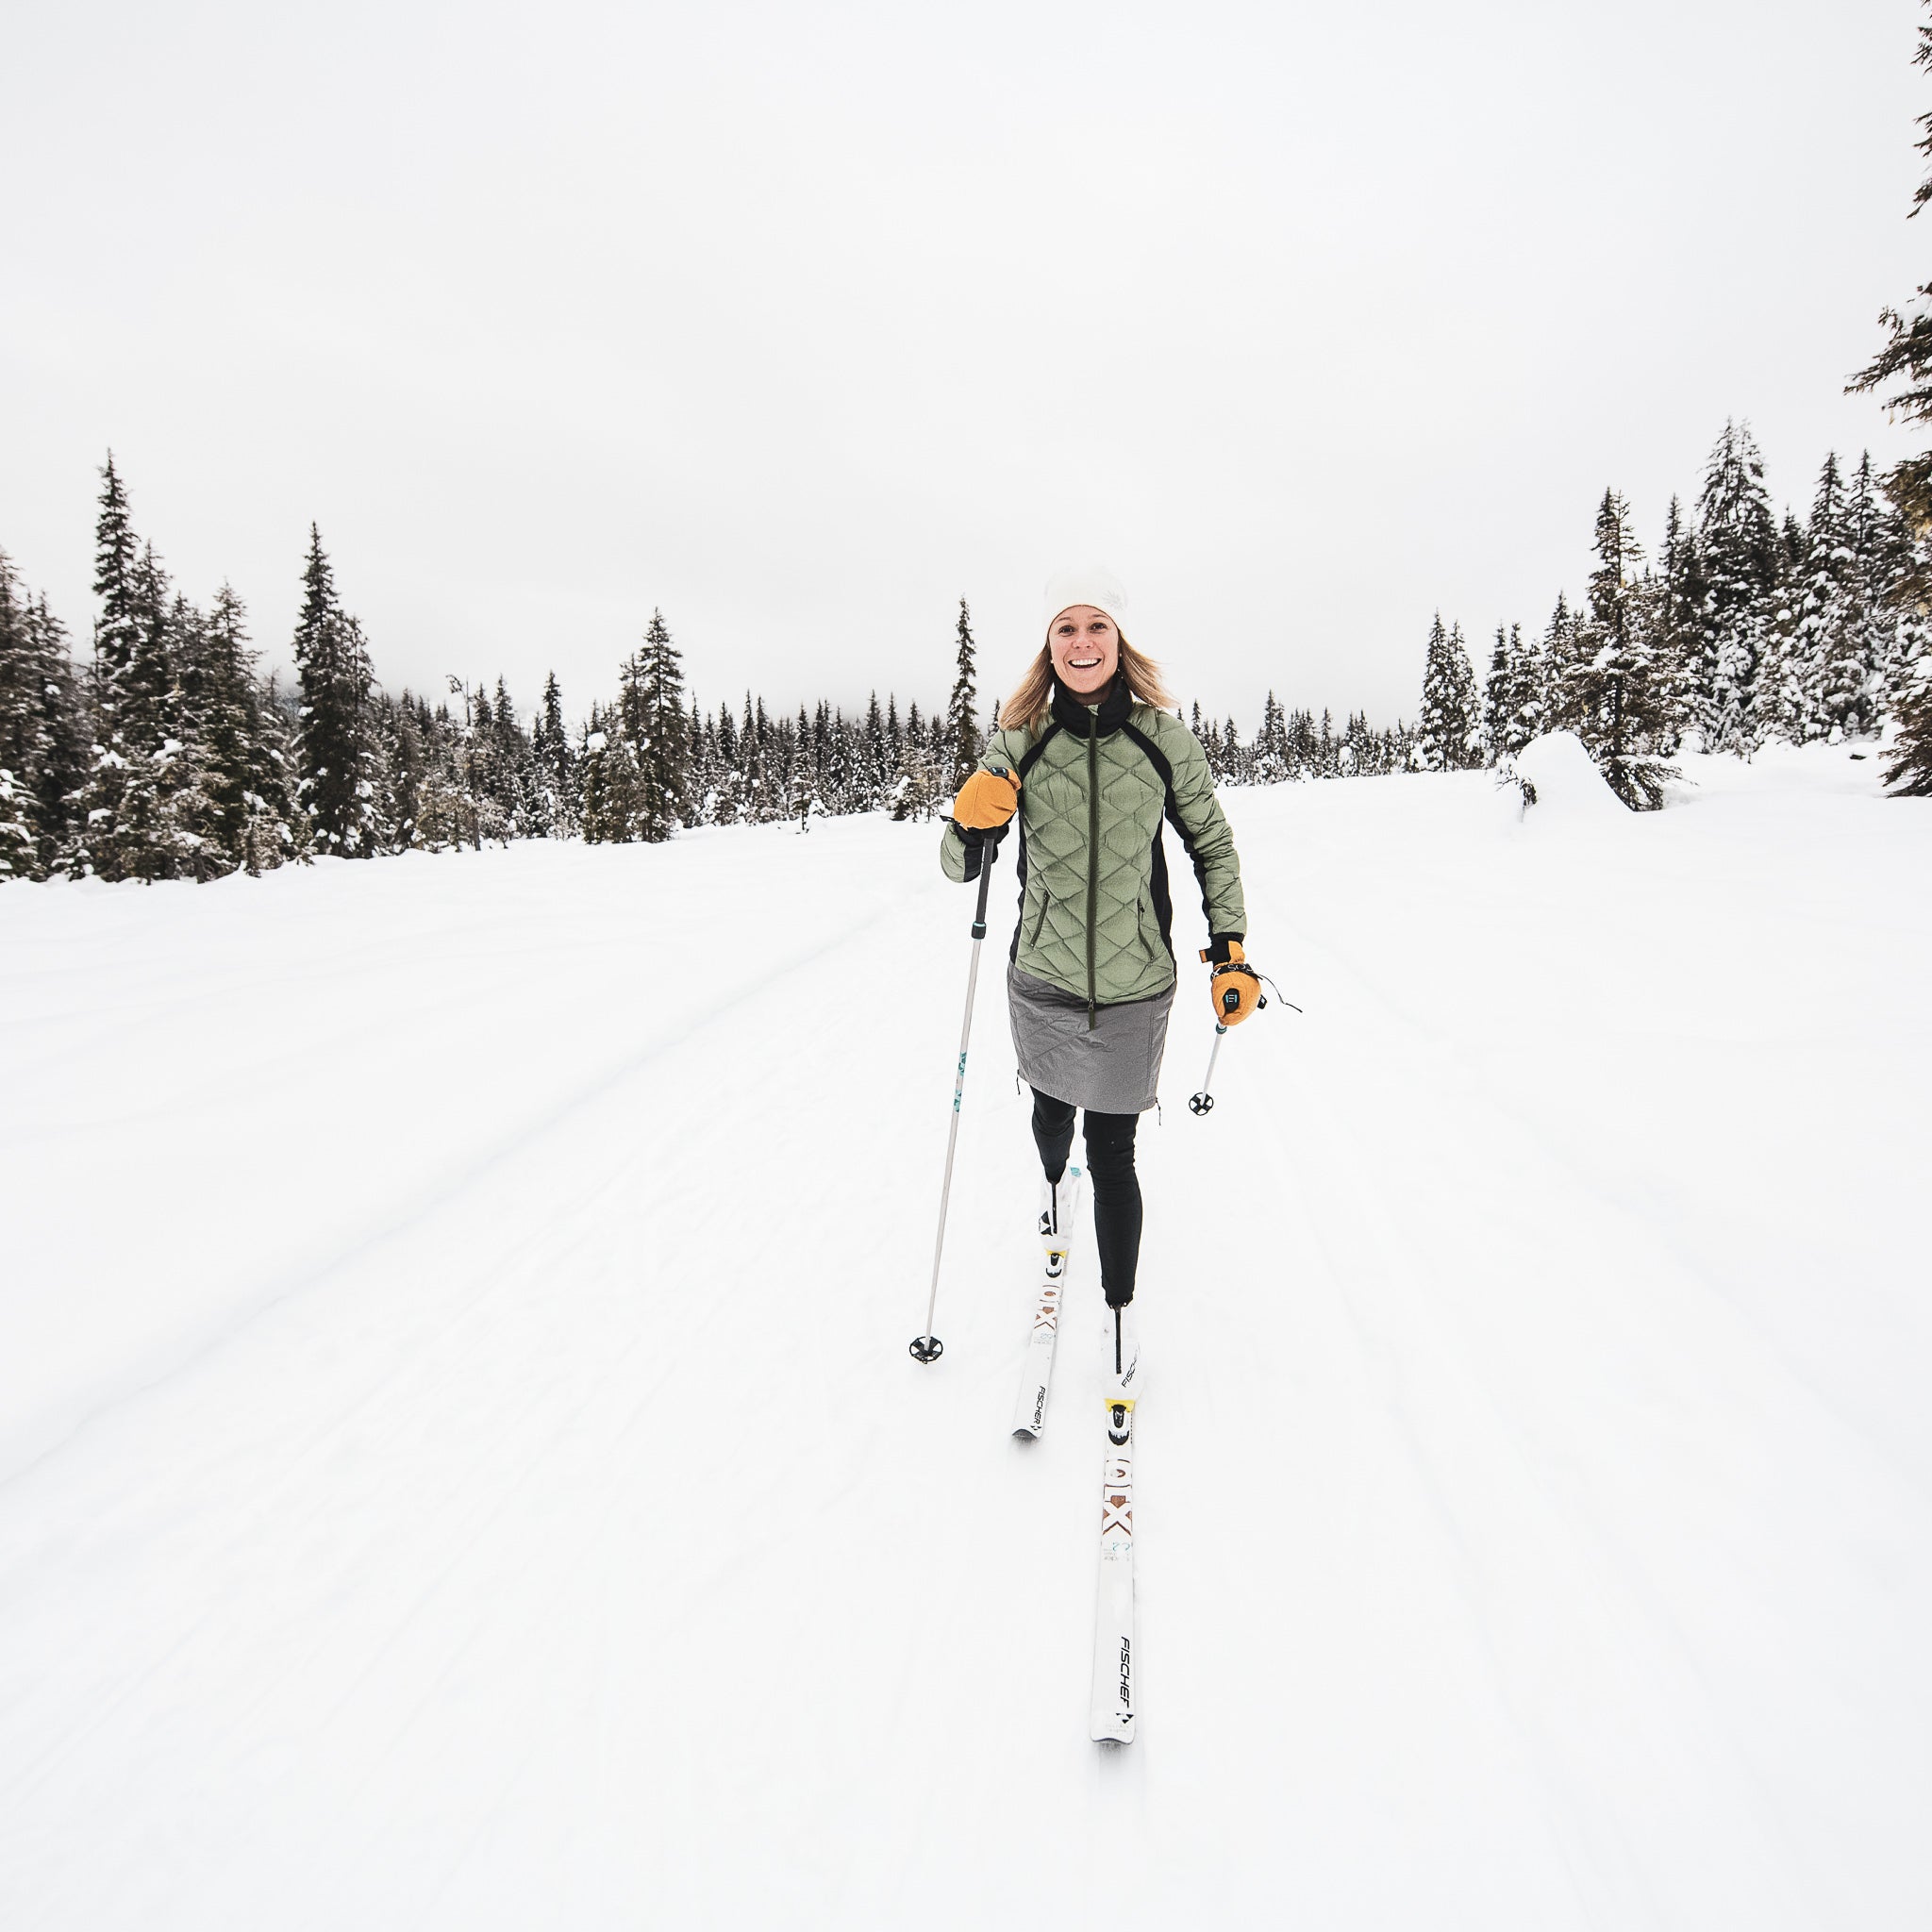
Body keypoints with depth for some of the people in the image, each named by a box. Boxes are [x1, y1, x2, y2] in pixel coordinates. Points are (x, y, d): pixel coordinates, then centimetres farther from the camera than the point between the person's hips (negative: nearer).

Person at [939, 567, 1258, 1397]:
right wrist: (971, 822, -24)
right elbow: (961, 867, -2)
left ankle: (1121, 1312, 23)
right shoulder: (1019, 743, -6)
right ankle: (1052, 1185, 61)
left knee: (1112, 1151, 3)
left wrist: (1231, 947, 0)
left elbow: (1212, 844, 6)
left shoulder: (1166, 739, -7)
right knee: (1051, 1112, 24)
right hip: (1041, 983, 2)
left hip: (1134, 991, -2)